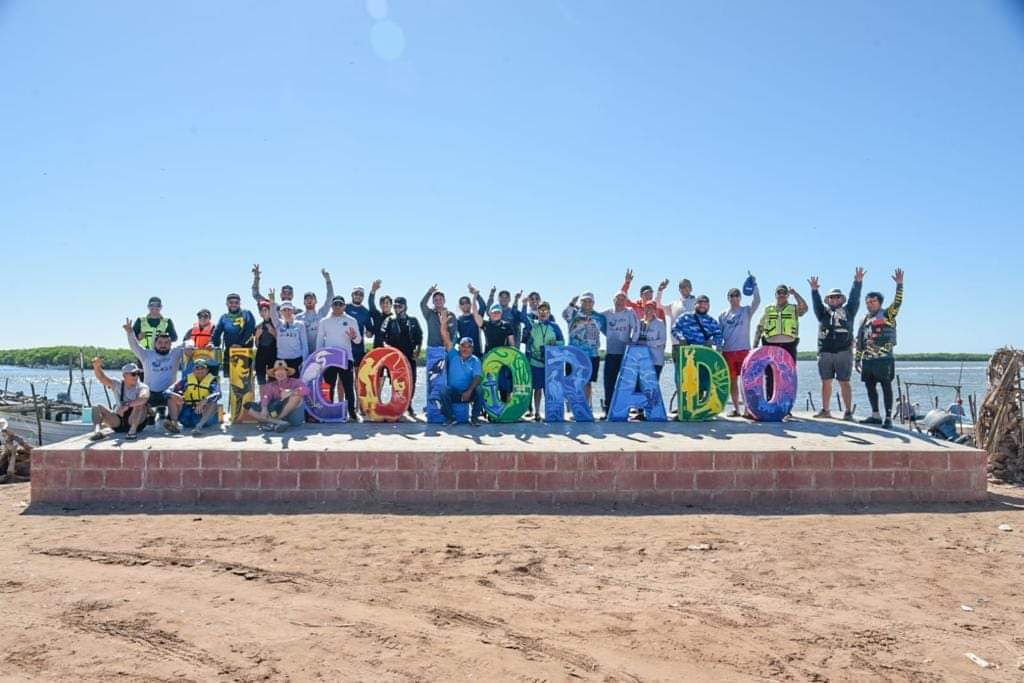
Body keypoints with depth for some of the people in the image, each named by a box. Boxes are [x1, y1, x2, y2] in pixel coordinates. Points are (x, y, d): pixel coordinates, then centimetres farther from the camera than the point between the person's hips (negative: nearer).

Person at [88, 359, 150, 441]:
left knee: (140, 403, -29)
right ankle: (97, 431, -36)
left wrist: (127, 405, -46)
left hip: (137, 422, -3)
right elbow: (102, 378, -14)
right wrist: (97, 367, -34)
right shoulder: (117, 385, 3)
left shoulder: (142, 387, -8)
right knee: (97, 408, -13)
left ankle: (133, 430, -35)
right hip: (118, 422, 3)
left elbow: (144, 397, -32)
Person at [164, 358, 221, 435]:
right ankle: (174, 423, -32)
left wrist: (204, 401, -44)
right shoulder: (187, 379, 3)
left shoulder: (212, 380, -4)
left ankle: (199, 426, -46)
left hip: (204, 414, -3)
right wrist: (175, 395, -30)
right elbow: (169, 391, -6)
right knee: (173, 398, -14)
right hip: (186, 414, 3)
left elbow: (217, 394, -25)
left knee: (213, 403, -30)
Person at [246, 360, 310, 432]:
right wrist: (264, 408, -24)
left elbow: (306, 390, -13)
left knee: (297, 395, -29)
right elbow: (265, 397, -4)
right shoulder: (271, 386, 16)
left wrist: (290, 393, -23)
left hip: (293, 414, -3)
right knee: (251, 410, -10)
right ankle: (279, 422, -33)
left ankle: (272, 422, -24)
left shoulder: (294, 382, 7)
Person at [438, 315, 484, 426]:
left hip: (468, 393, 0)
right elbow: (446, 340, -8)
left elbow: (478, 377, -13)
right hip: (453, 393, 0)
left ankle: (475, 417, -12)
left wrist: (469, 391, -29)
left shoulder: (475, 361, 0)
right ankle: (450, 417, -14)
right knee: (444, 390, -30)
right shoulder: (453, 355, 2)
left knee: (479, 390, -30)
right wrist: (444, 323, -19)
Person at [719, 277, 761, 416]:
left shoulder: (746, 311, 4)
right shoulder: (723, 315, 11)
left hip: (744, 350, -3)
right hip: (728, 351, 3)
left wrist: (754, 284, -18)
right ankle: (736, 408, 15)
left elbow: (757, 301, -14)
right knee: (732, 380, 7)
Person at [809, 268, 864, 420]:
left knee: (844, 382, -3)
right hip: (825, 352, 2)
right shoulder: (823, 311, 16)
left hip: (844, 352, -2)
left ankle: (848, 412, -1)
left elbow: (854, 298, 2)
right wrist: (814, 290, -14)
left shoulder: (848, 311, 13)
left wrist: (858, 282, -10)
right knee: (826, 382, 7)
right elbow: (816, 302, 2)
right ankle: (825, 410, 14)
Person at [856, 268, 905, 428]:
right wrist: (858, 360, 16)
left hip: (884, 359, -6)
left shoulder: (887, 315, 3)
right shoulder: (864, 320, 19)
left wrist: (899, 285, -22)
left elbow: (897, 302, -15)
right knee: (870, 386, 8)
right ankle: (876, 415, 18)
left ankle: (888, 417, -4)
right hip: (867, 360, 6)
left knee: (886, 386, -5)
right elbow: (859, 341, 19)